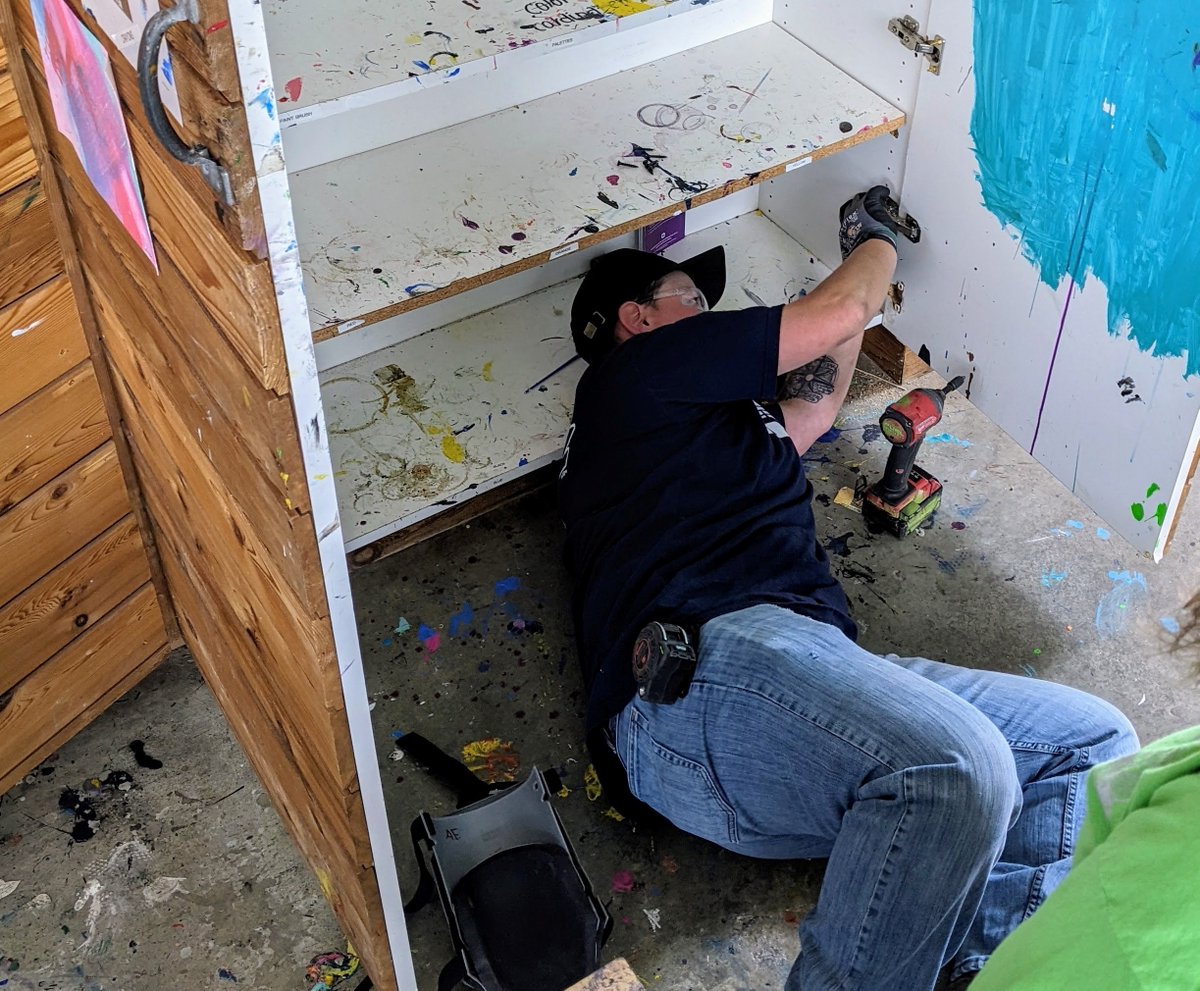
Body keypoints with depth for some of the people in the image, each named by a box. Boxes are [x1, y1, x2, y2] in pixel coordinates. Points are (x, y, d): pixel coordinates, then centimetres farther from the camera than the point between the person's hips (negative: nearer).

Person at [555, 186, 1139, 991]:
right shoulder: (640, 365, 12)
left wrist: (863, 256, 56)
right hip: (710, 658, -9)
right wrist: (877, 240, 37)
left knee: (1094, 743, -1)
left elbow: (817, 398, 48)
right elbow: (835, 314, 16)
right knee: (956, 769, -36)